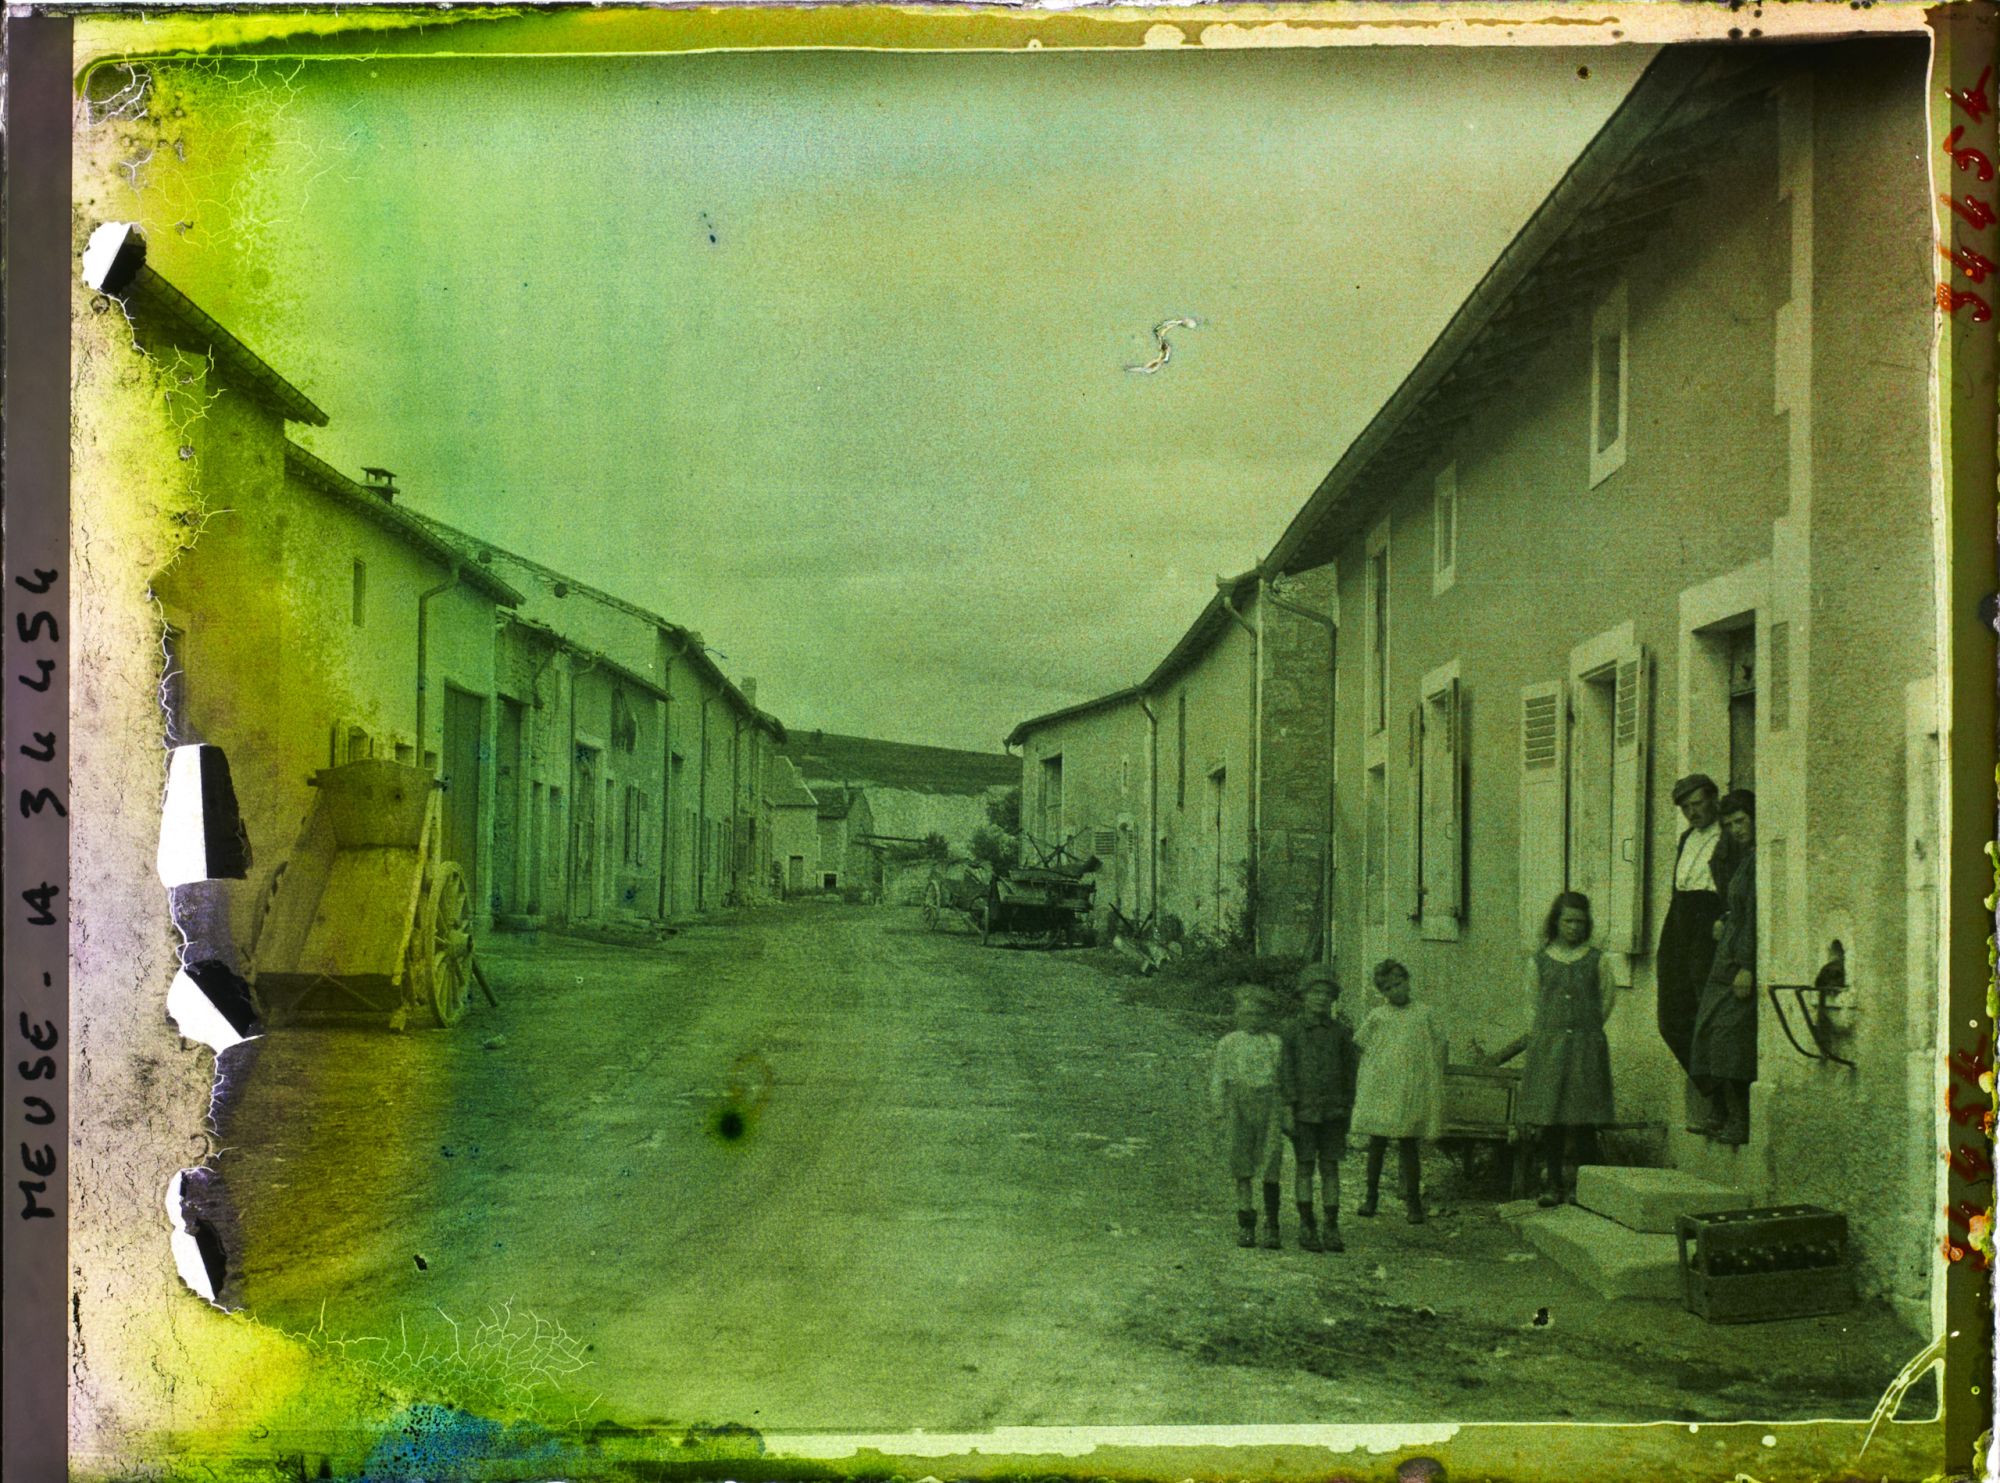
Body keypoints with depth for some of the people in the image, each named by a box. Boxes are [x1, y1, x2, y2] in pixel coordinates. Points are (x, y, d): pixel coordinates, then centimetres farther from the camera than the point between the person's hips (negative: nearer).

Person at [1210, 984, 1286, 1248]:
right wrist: (1221, 1118, -2)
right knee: (1242, 1170, 2)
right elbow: (1217, 1082, 6)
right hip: (1239, 1110, 0)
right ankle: (1245, 1226, 10)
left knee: (1271, 1171, -3)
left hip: (1270, 1111, 0)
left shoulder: (1277, 1043, 11)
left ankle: (1271, 1227, 4)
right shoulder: (1227, 1044, 8)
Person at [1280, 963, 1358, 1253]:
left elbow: (1349, 1070, 10)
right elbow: (1285, 1071, -4)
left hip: (1333, 1112, 2)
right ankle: (1307, 1228, 9)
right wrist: (1288, 1110, -9)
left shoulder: (1340, 1031, 4)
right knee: (1304, 1169, 3)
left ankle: (1332, 1229, 7)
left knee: (1331, 1169, 3)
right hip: (1304, 1110, -2)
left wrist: (1348, 1110, 9)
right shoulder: (1293, 1031, -2)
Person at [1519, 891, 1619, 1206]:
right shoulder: (1538, 961, 6)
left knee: (1584, 1119, -2)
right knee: (1550, 1119, 2)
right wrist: (1556, 1028, 11)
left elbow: (1608, 998, 10)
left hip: (1586, 1045, -1)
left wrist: (1585, 1027, 11)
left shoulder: (1597, 961, 4)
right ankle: (1554, 1183, 9)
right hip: (1547, 1044, 1)